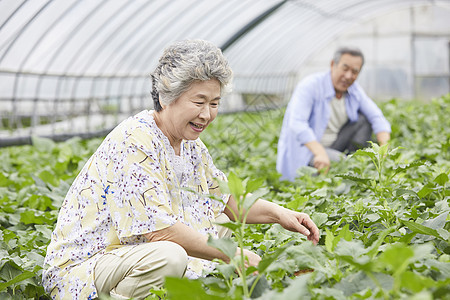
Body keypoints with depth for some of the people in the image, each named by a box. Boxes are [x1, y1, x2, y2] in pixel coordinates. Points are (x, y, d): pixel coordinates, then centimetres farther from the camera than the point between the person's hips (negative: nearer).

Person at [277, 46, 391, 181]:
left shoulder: (354, 89, 0)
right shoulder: (310, 85, -20)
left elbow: (377, 118, -2)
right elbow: (297, 124, -33)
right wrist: (320, 153, -48)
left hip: (333, 146, 7)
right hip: (306, 149, -7)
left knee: (364, 119, -4)